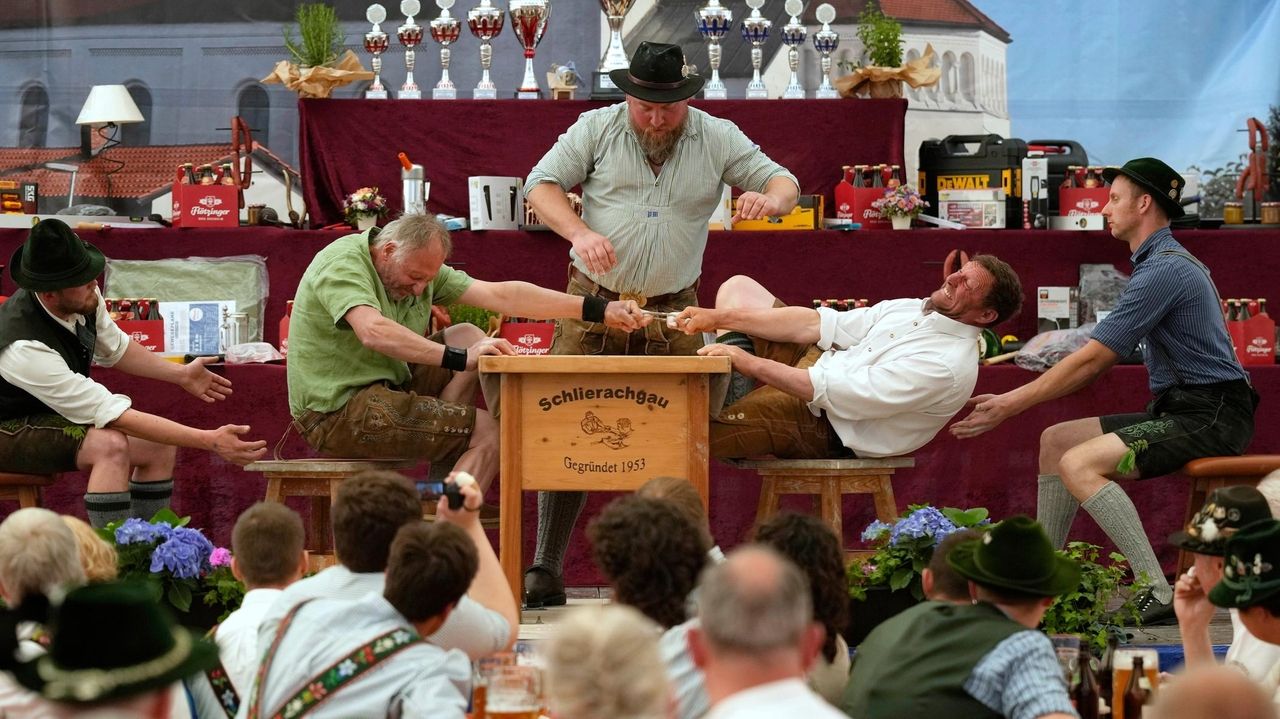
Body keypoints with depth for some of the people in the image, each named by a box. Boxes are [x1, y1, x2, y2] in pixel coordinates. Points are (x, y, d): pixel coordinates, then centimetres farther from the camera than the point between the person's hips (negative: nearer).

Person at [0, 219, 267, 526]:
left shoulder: (85, 297, -15)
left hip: (59, 415, 8)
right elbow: (116, 416, -35)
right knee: (111, 445, -31)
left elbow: (114, 348, 12)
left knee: (161, 446, -3)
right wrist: (208, 441, -36)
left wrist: (181, 374, 7)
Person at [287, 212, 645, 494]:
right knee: (487, 431, -12)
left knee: (469, 336, 3)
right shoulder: (342, 263, -18)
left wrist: (598, 310, -5)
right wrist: (459, 358, -35)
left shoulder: (422, 267, 6)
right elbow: (374, 332, -35)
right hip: (337, 412, -9)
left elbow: (499, 294, 1)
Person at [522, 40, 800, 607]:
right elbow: (541, 183, -2)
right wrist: (579, 233, -21)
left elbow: (784, 182, 6)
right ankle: (544, 568, 0)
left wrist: (772, 198, -20)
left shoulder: (717, 139, 3)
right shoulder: (597, 128, 0)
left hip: (673, 314, 1)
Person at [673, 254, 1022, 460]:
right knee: (738, 288, 14)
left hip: (824, 429, -10)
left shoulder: (947, 366, -25)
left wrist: (751, 363, -28)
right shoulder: (912, 310, 3)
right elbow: (820, 324, 2)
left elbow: (845, 393, -30)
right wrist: (718, 318, -4)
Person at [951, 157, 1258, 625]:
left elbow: (1090, 361, -17)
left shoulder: (1163, 271, -16)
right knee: (1056, 440, 11)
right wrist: (1014, 399, 15)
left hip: (1210, 418, -11)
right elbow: (1097, 362, 21)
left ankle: (1159, 593, -29)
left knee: (1080, 464, -24)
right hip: (1181, 410, 11)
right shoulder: (1163, 262, 19)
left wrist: (1010, 406, -10)